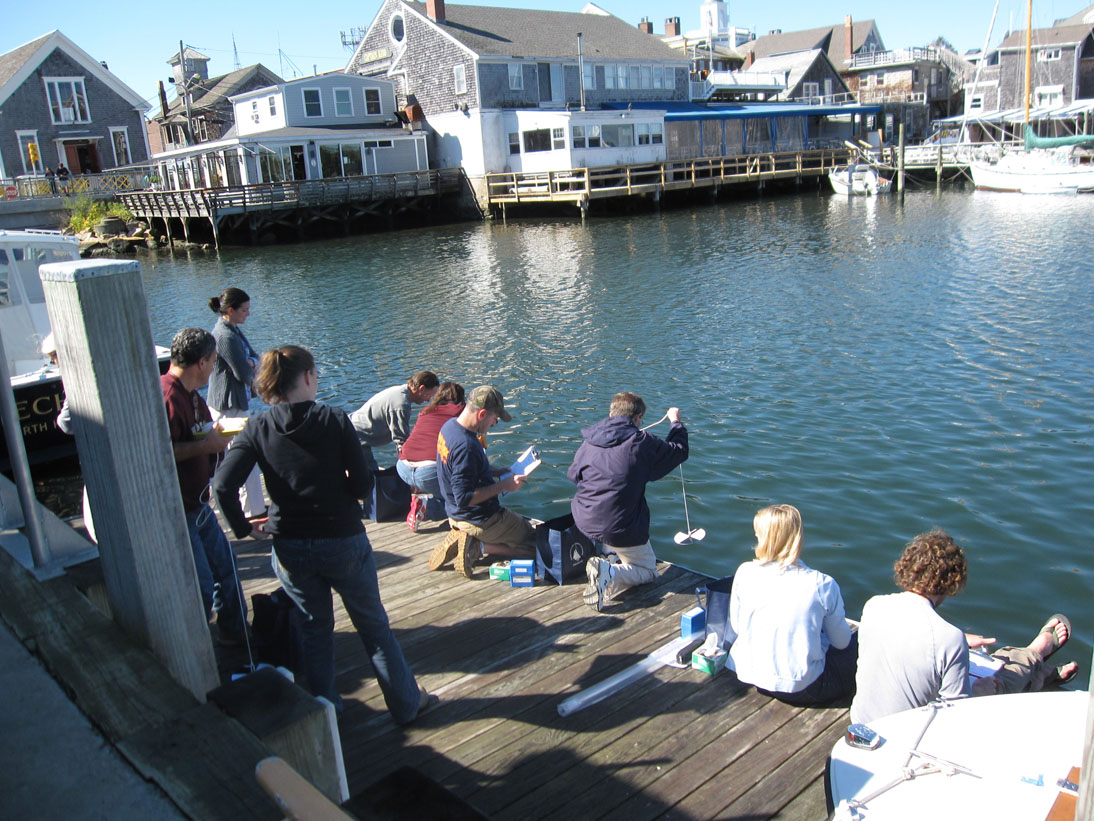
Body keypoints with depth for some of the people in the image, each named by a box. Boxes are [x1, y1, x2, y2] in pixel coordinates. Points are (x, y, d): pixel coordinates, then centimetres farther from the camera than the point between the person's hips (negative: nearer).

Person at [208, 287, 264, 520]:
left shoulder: (234, 330, 10)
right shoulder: (226, 337, -22)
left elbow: (254, 357, 11)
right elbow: (244, 374, -22)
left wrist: (249, 363, -10)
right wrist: (251, 368, -1)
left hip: (237, 402, 11)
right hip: (230, 406, -11)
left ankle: (253, 506, 30)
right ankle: (255, 512, 3)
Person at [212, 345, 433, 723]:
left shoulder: (257, 429, -6)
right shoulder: (335, 420, -12)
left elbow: (223, 485, -16)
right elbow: (362, 486, -14)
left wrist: (243, 527, -2)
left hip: (291, 550, 2)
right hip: (343, 543, -2)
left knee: (315, 627, 22)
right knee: (373, 625, 15)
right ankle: (406, 703, 28)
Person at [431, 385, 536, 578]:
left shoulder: (450, 426, 1)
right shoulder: (466, 446, -30)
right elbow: (464, 498, -29)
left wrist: (496, 471, 7)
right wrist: (503, 486, -21)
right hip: (481, 520, -10)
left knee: (525, 524, 28)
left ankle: (461, 539, 10)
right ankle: (478, 547, -8)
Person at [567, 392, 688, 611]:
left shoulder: (589, 441, 0)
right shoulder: (643, 443, -12)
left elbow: (573, 475, 15)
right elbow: (680, 451, 5)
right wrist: (676, 422, 23)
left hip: (584, 522, 6)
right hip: (621, 530, -6)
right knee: (648, 570, 14)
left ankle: (609, 553, 25)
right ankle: (610, 573, -14)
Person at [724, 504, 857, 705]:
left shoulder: (745, 573, -12)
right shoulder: (823, 585, -17)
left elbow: (734, 627, 0)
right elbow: (841, 641, -3)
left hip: (749, 674, 3)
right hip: (801, 689, -2)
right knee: (857, 643, 16)